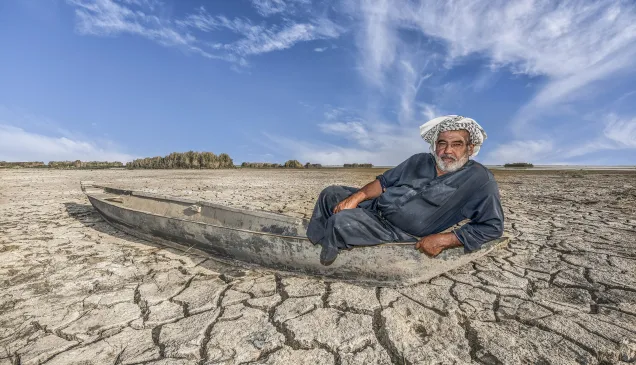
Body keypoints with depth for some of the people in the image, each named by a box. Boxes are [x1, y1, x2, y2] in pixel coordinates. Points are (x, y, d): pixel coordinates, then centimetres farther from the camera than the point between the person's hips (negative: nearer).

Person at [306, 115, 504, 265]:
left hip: (397, 230, -6)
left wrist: (442, 240, -20)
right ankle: (310, 246, 22)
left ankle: (318, 266, 6)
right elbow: (384, 181, 6)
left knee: (340, 222, -28)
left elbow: (492, 226, -10)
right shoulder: (420, 160, 4)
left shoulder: (480, 180, -10)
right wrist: (356, 197, -10)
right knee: (329, 194, 3)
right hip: (374, 204, 6)